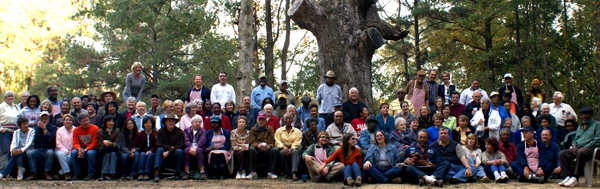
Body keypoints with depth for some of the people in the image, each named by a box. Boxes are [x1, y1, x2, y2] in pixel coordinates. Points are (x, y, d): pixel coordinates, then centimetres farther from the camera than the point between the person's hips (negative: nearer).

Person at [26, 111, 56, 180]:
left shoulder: (53, 127, 5)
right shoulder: (36, 128, 15)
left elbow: (50, 139, -12)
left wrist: (44, 128, -10)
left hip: (48, 149, -3)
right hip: (37, 150, 3)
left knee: (50, 152, -38)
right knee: (29, 152, -30)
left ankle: (46, 173, -29)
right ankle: (34, 173, -23)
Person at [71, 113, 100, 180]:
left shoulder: (95, 128, -9)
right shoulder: (76, 130, 3)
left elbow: (94, 143, -13)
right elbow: (75, 143, -3)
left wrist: (85, 150, -27)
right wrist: (79, 149, -27)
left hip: (92, 149, -3)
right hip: (81, 149, 3)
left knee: (90, 153, -37)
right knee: (73, 153, -27)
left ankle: (91, 174, -25)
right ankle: (76, 174, -16)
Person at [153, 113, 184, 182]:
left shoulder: (179, 132, -1)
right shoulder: (160, 131, 2)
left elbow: (179, 145, -11)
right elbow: (158, 144, -8)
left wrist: (168, 152, -24)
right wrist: (171, 147, -18)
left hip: (174, 154, 0)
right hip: (164, 152, 0)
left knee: (179, 151, -32)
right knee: (159, 149, -31)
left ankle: (177, 173, -19)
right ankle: (156, 172, -47)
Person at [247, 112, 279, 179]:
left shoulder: (270, 129, 10)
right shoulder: (253, 130, 9)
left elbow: (271, 142, -1)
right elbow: (251, 142, -6)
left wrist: (268, 146, -27)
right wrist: (258, 145, -30)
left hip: (267, 150, 1)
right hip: (257, 150, 0)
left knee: (275, 150, -30)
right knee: (251, 149, -33)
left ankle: (271, 172, -24)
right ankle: (253, 172, -26)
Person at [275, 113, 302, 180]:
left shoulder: (297, 131, 14)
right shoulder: (279, 130, 17)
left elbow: (297, 143, -1)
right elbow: (277, 142, 1)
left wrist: (291, 149, -22)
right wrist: (283, 147, -21)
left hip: (293, 148, -1)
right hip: (283, 148, 1)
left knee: (295, 152, -37)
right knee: (283, 152, -36)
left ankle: (294, 173, -52)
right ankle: (287, 172, -23)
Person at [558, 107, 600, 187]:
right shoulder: (579, 127, 28)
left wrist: (586, 147, -16)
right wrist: (574, 145, 3)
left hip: (590, 148, -7)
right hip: (578, 148, 7)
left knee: (580, 153, -41)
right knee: (562, 154, -17)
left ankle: (575, 178, -35)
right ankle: (568, 176, -25)